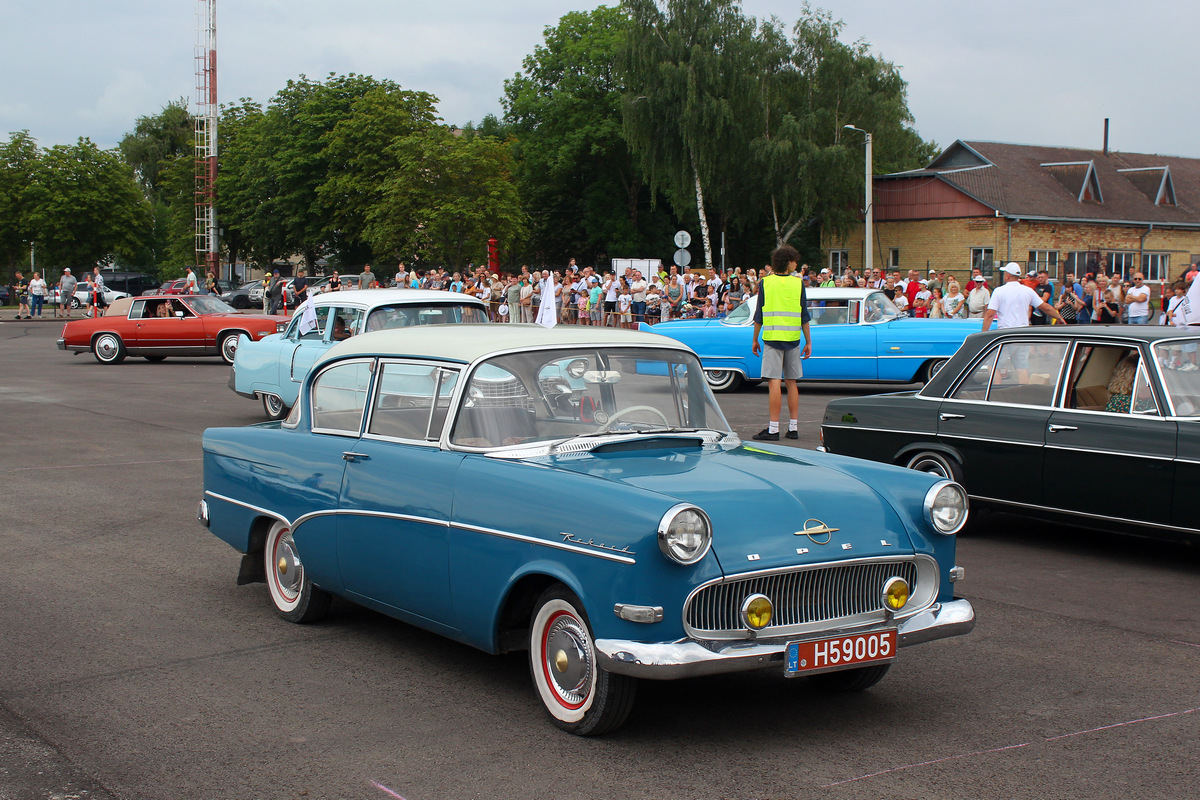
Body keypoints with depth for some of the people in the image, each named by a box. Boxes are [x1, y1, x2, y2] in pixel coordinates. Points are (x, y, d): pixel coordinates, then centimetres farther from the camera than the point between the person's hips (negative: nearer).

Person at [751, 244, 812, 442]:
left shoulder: (765, 282, 0)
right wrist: (808, 342, 11)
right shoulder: (798, 283, 3)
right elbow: (804, 316, 5)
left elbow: (759, 315, 1)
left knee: (774, 382, -7)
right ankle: (793, 428, 13)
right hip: (793, 338, 2)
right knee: (791, 383, 11)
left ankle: (773, 429, -12)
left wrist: (755, 340, 10)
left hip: (772, 337, -2)